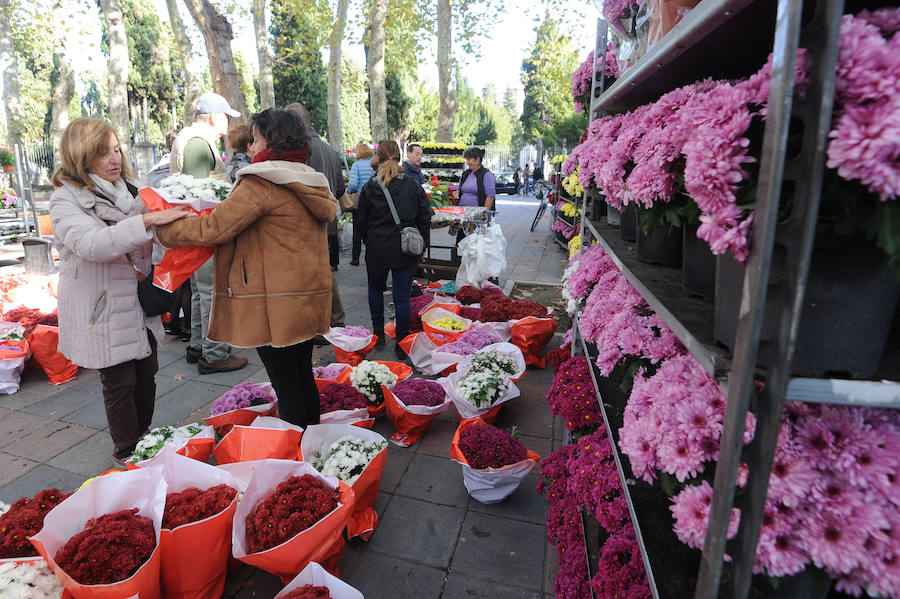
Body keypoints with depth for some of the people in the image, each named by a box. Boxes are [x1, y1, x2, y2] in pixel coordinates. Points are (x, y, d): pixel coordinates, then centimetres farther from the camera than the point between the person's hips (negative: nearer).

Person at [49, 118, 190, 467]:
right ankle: (126, 454, 23)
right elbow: (92, 243, -30)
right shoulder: (66, 199, -11)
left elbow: (145, 242, 22)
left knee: (147, 373, 15)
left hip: (139, 303, 6)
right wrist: (149, 219, -35)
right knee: (120, 381, 4)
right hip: (103, 308, -6)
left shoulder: (128, 190, 7)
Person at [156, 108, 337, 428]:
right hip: (309, 299, 8)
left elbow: (214, 228, -13)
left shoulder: (261, 183, -14)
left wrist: (164, 230, 3)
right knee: (303, 376, 18)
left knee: (285, 384, 2)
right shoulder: (313, 183, 11)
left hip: (275, 304, -8)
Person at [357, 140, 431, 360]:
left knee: (375, 289, 22)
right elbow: (424, 220, 2)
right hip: (406, 251, 0)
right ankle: (402, 344, 8)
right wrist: (422, 246, 12)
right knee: (402, 296, 3)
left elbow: (362, 222, 4)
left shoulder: (369, 188, -2)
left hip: (377, 250, 0)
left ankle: (378, 334, 29)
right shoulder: (413, 187, -2)